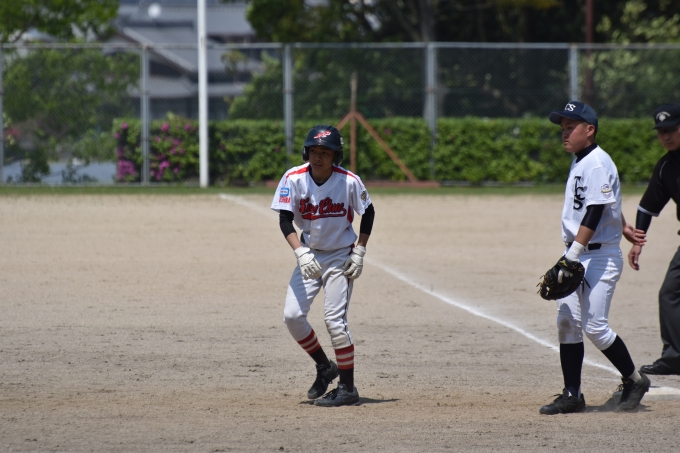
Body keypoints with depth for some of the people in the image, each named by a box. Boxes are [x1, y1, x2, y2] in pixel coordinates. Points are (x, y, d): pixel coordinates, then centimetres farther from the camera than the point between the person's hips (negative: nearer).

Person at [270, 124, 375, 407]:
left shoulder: (349, 181, -16)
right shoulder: (294, 179, -13)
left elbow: (368, 212, 0)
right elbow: (285, 220, -15)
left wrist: (359, 252, -6)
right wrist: (301, 253, -29)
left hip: (340, 257, -4)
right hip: (309, 254, 4)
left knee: (334, 320, -12)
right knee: (292, 316, -5)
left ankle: (348, 389, -2)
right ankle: (324, 368, 18)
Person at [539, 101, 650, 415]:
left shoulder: (597, 164, -16)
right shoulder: (579, 162, 14)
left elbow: (594, 215, -23)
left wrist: (572, 255, -27)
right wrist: (623, 227, 34)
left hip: (600, 256, -9)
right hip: (577, 255, 9)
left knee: (595, 327, -11)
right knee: (567, 323, 3)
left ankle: (634, 381, 8)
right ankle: (572, 395, 6)